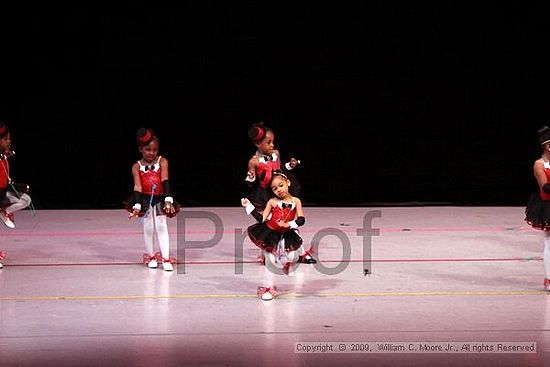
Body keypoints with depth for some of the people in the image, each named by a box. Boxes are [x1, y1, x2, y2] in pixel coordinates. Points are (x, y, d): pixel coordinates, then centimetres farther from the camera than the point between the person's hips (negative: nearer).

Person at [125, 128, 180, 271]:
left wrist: (168, 200, -32)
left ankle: (165, 258, -9)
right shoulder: (137, 167, -9)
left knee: (161, 226, -8)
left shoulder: (162, 162, -9)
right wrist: (137, 206, -27)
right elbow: (137, 187, -16)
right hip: (145, 200, 0)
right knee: (148, 227, 1)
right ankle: (150, 257, 19)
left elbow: (165, 181, -20)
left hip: (160, 199, 0)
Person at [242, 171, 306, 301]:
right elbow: (262, 219, -10)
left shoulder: (295, 201, -5)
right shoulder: (272, 202, -7)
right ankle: (267, 287, 19)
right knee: (269, 260, 3)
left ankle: (286, 262, 31)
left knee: (292, 258, -9)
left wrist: (289, 224, -29)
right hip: (270, 234, -1)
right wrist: (249, 206, -14)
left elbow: (301, 220, -13)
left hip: (288, 235, 1)